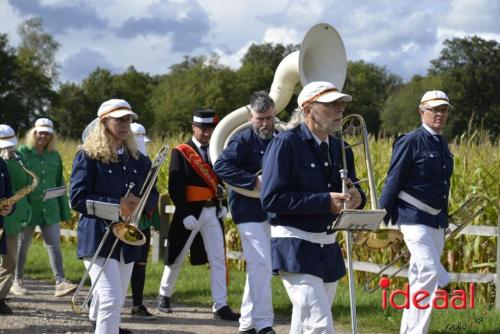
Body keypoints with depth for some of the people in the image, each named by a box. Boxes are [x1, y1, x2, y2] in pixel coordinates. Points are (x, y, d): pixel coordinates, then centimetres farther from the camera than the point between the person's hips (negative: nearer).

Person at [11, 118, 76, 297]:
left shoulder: (54, 155, 9)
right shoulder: (22, 153, -2)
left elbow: (59, 183, 14)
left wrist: (64, 210, 12)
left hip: (50, 209, 3)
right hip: (28, 207, -3)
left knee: (54, 244, -6)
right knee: (23, 244, 9)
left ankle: (60, 282, -13)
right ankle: (17, 282, 21)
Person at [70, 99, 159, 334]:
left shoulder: (137, 159, 12)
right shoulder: (88, 156, -6)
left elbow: (153, 196, 14)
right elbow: (77, 199, -13)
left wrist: (138, 204, -9)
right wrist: (117, 207, -20)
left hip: (128, 240, 6)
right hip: (98, 239, -6)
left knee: (116, 300, 18)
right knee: (111, 299, -20)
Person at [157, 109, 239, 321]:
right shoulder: (181, 152, -8)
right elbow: (175, 187, -13)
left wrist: (221, 205, 3)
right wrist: (185, 214, -19)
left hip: (212, 212, 5)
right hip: (190, 213, -5)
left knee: (218, 259, -2)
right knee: (177, 258, 10)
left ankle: (221, 306, -2)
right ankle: (164, 296, 29)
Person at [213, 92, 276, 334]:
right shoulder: (244, 139, -11)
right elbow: (221, 167, -20)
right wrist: (253, 181, -24)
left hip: (269, 211, 7)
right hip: (249, 211, -7)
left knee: (258, 268, 13)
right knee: (261, 265, -12)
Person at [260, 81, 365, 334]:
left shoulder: (340, 148, 12)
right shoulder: (286, 143, -11)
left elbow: (352, 190, 19)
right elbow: (271, 199, -18)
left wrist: (355, 197, -7)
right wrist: (325, 201, -21)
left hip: (328, 248, 8)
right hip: (295, 247, -8)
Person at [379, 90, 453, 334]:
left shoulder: (443, 145, 13)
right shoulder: (410, 142, -9)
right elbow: (393, 182, -9)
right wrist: (381, 220, -9)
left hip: (437, 221, 8)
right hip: (414, 220, -8)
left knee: (420, 280, 11)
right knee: (432, 275, -18)